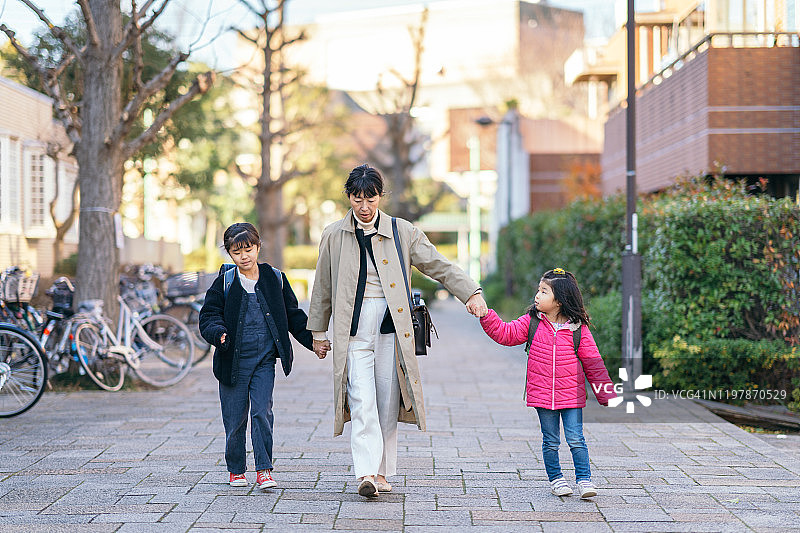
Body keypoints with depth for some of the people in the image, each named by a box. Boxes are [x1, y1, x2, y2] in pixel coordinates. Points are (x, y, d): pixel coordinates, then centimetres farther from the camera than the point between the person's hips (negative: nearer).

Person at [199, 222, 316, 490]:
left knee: (262, 412, -9)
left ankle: (264, 469, -3)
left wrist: (312, 340, 9)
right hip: (234, 360, 0)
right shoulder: (224, 283, 1)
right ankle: (236, 469, 20)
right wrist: (218, 333, -23)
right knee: (234, 417, 5)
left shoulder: (274, 279, 6)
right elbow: (209, 315, -2)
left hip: (264, 359, 0)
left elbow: (293, 315, 14)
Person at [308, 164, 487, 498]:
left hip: (391, 327, 1)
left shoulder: (402, 232, 4)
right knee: (362, 402, -13)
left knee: (388, 402, 4)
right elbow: (323, 287, 15)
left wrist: (471, 293, -7)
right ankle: (365, 474, -18)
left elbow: (439, 266, 5)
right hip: (353, 330, -1)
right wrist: (318, 332, 18)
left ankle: (381, 472, 16)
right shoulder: (333, 236, 6)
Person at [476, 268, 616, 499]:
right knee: (550, 442, 9)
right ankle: (555, 479, 23)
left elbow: (592, 362, 0)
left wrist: (606, 394, 1)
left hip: (571, 394, -2)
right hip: (542, 394, 2)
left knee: (576, 440, -5)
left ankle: (584, 480, 5)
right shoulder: (531, 323, 1)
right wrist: (485, 315, -16)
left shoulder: (578, 328, -5)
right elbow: (505, 333, -3)